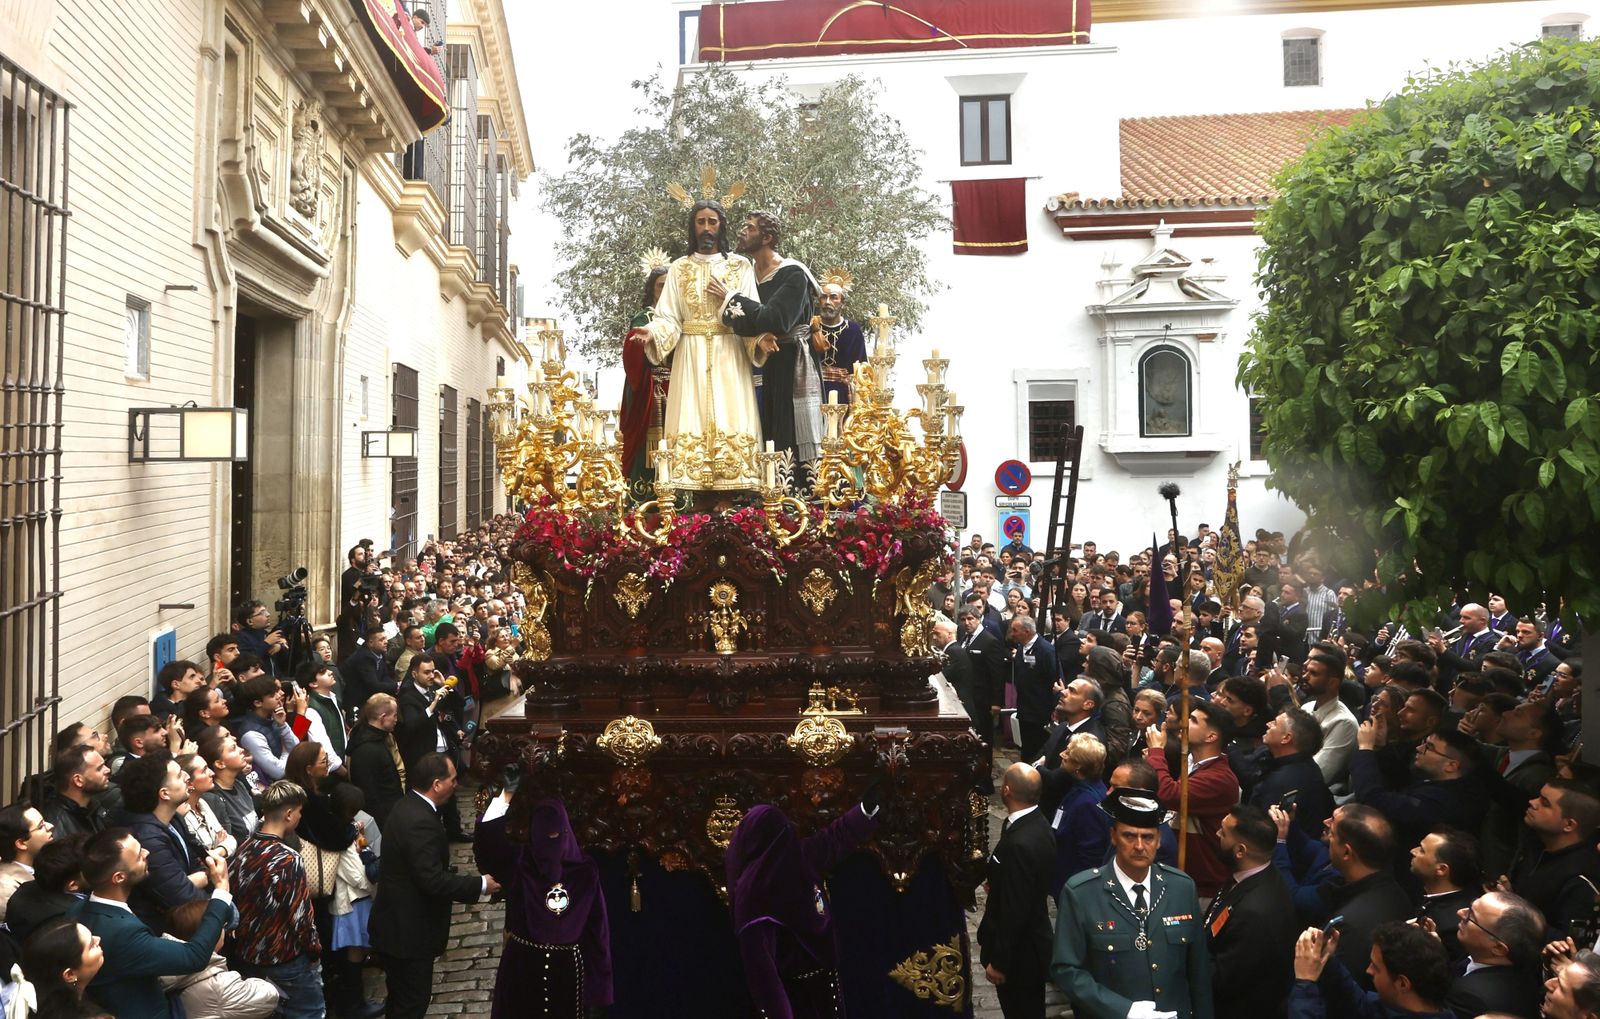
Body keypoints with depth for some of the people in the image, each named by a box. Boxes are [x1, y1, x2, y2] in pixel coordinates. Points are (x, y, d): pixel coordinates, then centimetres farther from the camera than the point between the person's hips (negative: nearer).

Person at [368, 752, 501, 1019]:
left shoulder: (408, 806, 4)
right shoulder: (421, 822, -28)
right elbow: (433, 881, -29)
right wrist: (480, 885, -19)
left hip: (397, 924, 10)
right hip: (409, 932, -10)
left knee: (403, 998, 23)